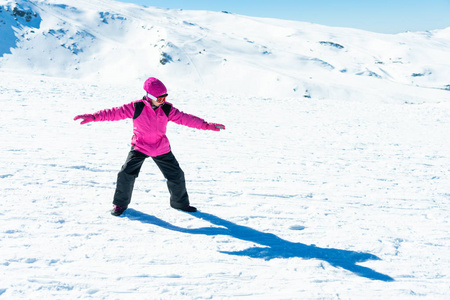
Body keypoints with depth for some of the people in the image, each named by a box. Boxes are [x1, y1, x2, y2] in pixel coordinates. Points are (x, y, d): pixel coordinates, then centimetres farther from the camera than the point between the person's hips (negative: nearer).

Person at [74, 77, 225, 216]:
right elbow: (114, 113, -17)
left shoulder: (167, 109, -7)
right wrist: (92, 117, -25)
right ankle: (120, 203, 9)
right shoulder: (136, 108, -16)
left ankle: (180, 202, 29)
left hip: (161, 149, 3)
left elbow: (185, 118, -6)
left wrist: (207, 125, -11)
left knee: (176, 175, 5)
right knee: (126, 174, -15)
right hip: (140, 147, -3)